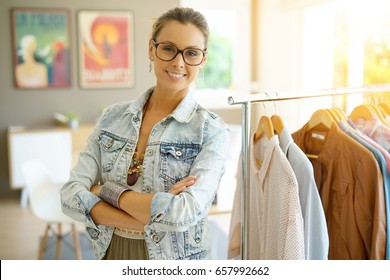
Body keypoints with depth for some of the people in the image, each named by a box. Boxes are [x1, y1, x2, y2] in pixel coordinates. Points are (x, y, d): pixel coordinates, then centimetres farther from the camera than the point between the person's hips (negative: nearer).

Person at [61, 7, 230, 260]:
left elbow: (186, 213, -26)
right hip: (111, 253, 3)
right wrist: (154, 216, -23)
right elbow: (71, 195, -11)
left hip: (174, 257, -3)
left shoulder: (212, 131, -14)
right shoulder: (113, 117, -3)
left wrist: (106, 190, -16)